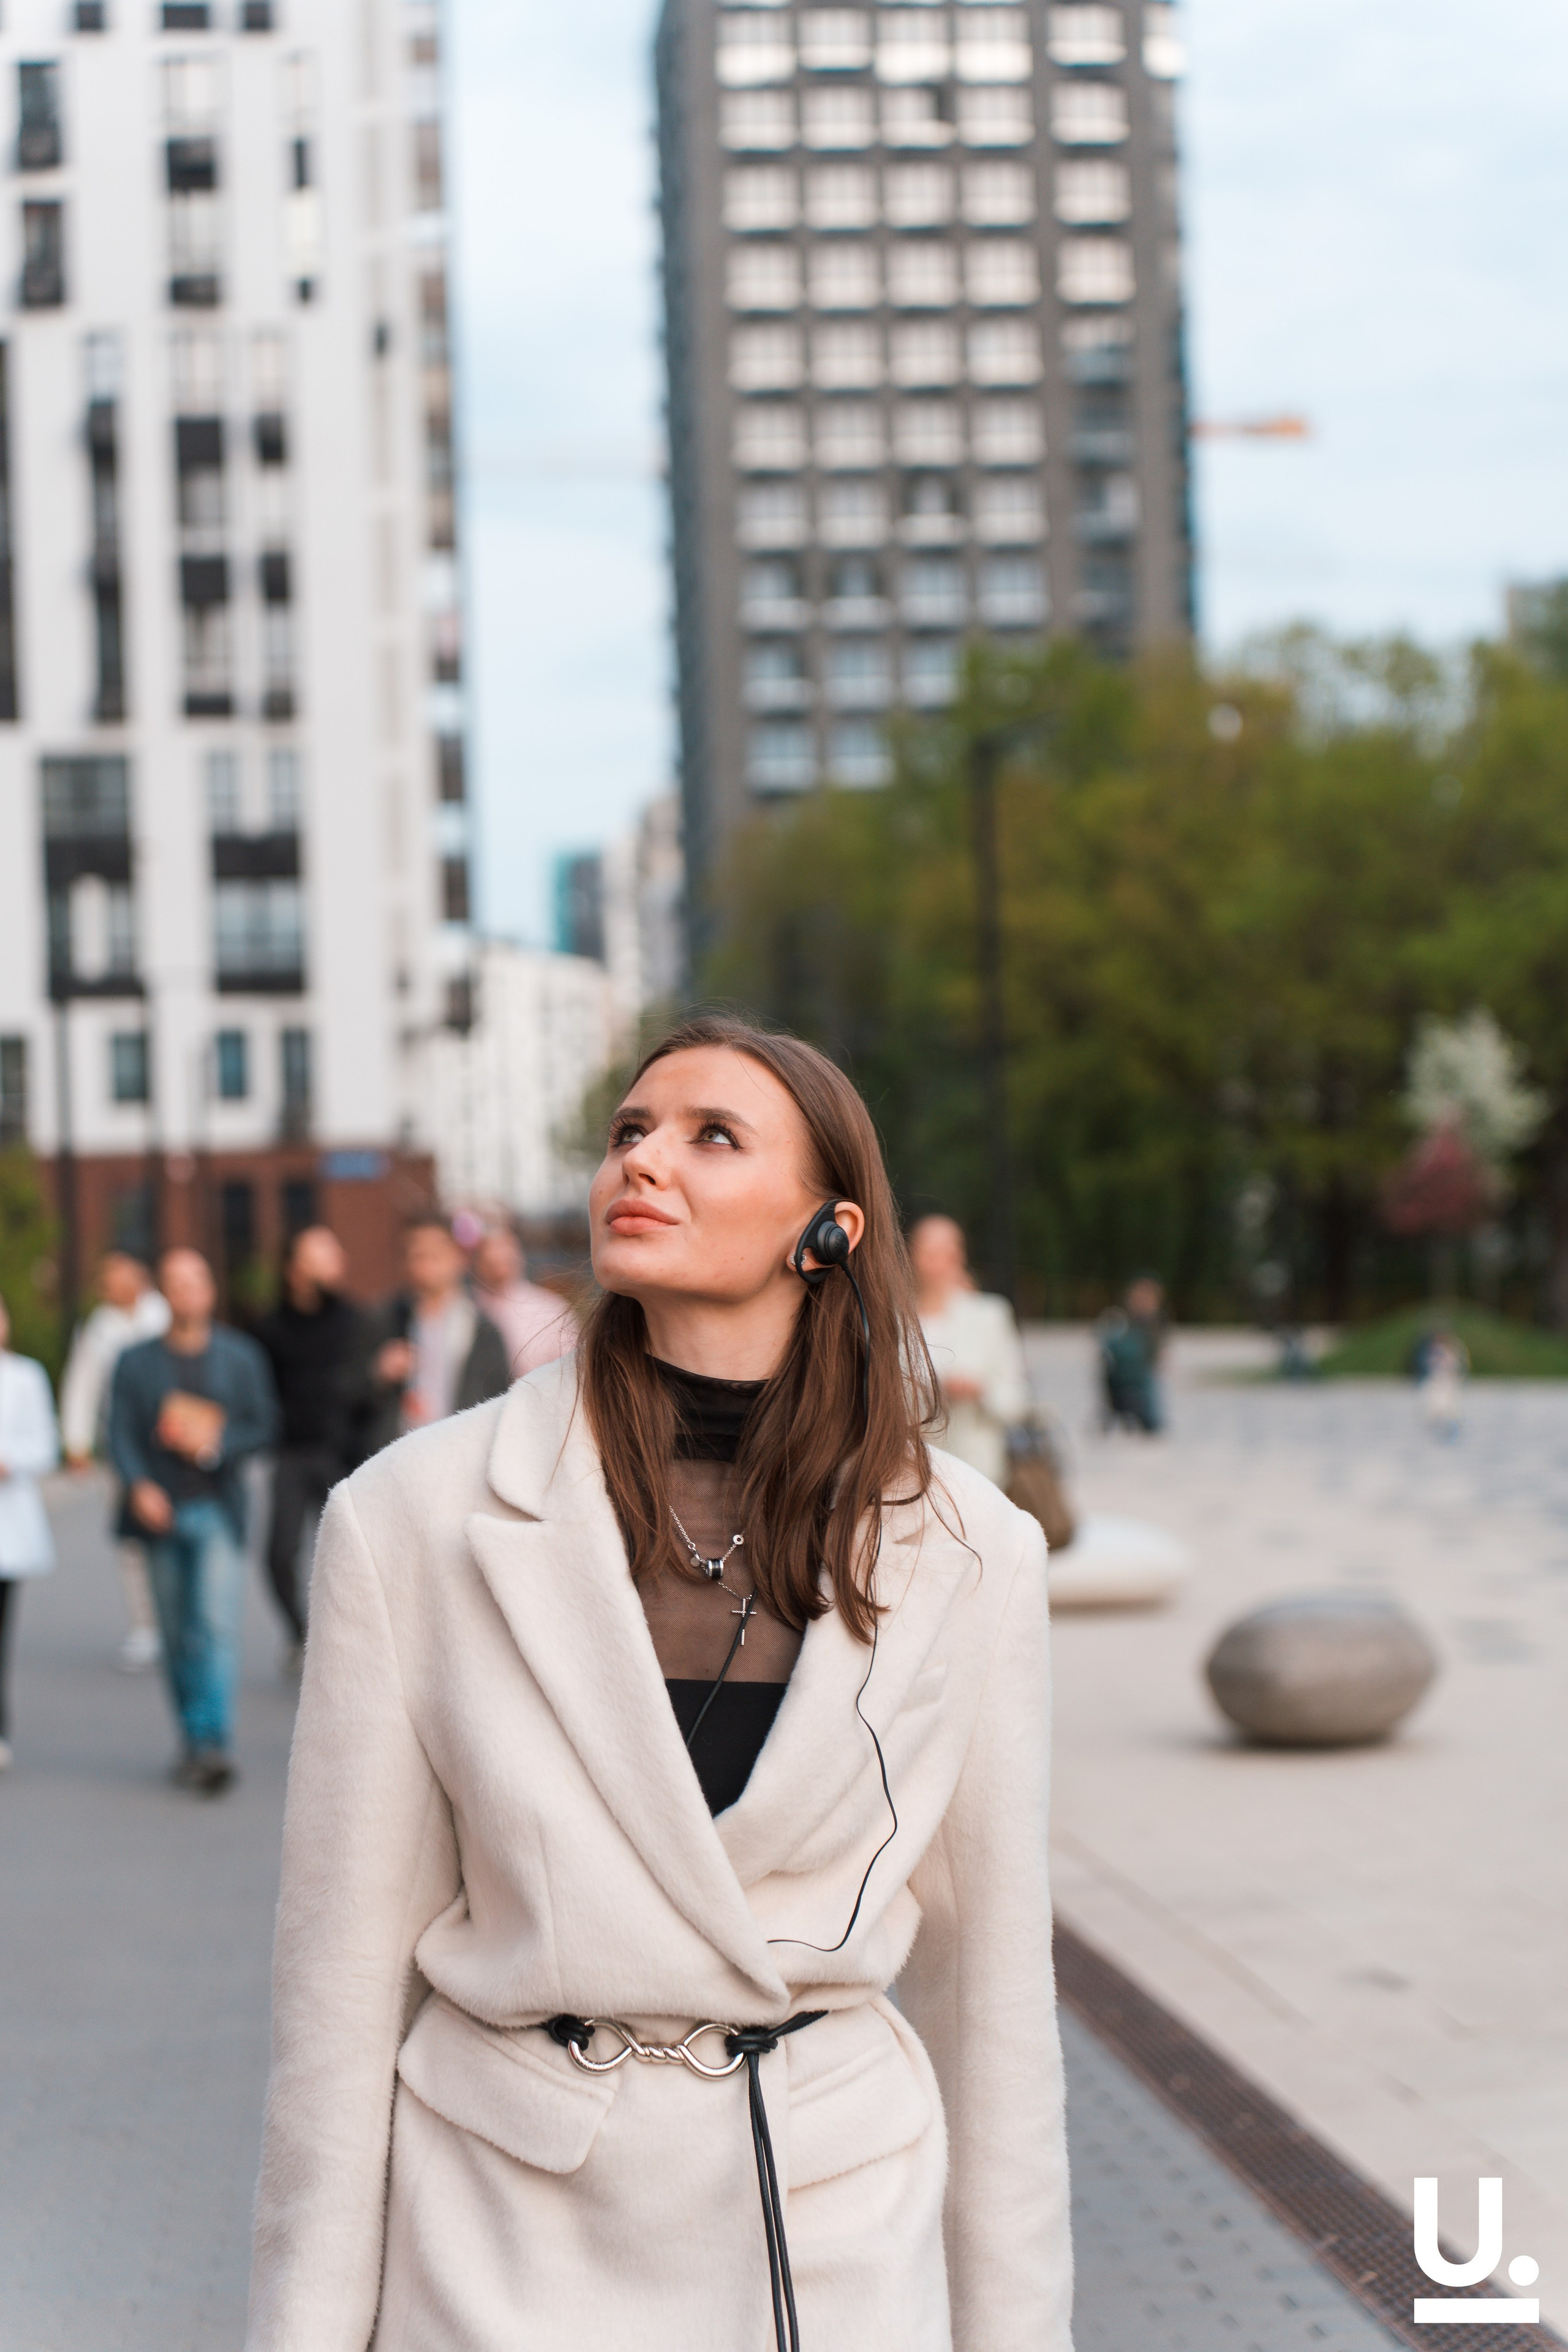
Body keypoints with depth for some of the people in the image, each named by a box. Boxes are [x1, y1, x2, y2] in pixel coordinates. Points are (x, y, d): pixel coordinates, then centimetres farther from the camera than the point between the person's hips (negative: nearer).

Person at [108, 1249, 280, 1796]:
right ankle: (191, 1741, 18)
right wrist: (139, 1485, -16)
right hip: (161, 1511, 2)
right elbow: (121, 1433, 1)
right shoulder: (136, 1362, 8)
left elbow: (263, 1425, 5)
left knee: (217, 1626, -15)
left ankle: (213, 1743, -20)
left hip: (218, 1510, -2)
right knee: (176, 1636, 7)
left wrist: (214, 1443, -13)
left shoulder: (241, 1356, 8)